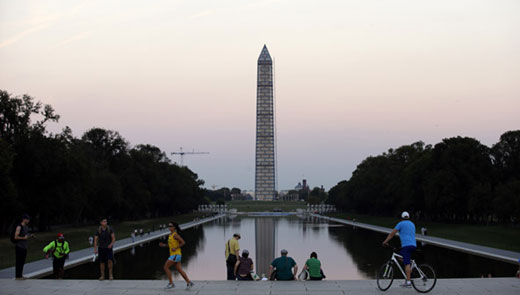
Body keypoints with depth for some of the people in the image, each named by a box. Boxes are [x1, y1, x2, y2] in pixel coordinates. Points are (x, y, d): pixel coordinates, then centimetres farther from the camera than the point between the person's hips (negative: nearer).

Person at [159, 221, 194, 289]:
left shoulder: (175, 235, -13)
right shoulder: (170, 235, 15)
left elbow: (183, 242, -18)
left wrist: (175, 248, -20)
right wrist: (164, 245, 10)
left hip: (176, 254, -9)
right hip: (173, 255, 9)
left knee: (166, 267, -6)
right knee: (179, 270, 7)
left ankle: (171, 283, -2)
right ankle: (189, 282, 9)